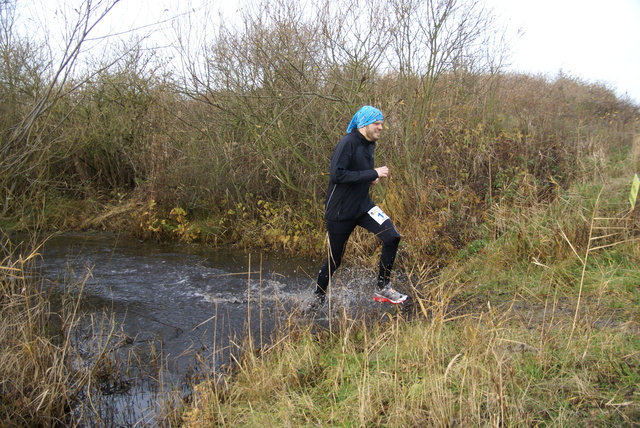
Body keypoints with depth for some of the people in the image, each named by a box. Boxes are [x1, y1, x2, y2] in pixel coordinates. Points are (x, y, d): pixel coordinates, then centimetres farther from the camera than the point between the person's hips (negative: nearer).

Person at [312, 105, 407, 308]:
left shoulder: (369, 144, 9)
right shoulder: (348, 142, -18)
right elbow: (337, 175, -29)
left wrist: (371, 178, 3)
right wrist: (373, 174, -26)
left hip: (363, 206, 7)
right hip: (340, 211, -7)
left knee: (392, 236, -14)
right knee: (334, 259, 6)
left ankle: (382, 288, -2)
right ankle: (318, 297, 31)